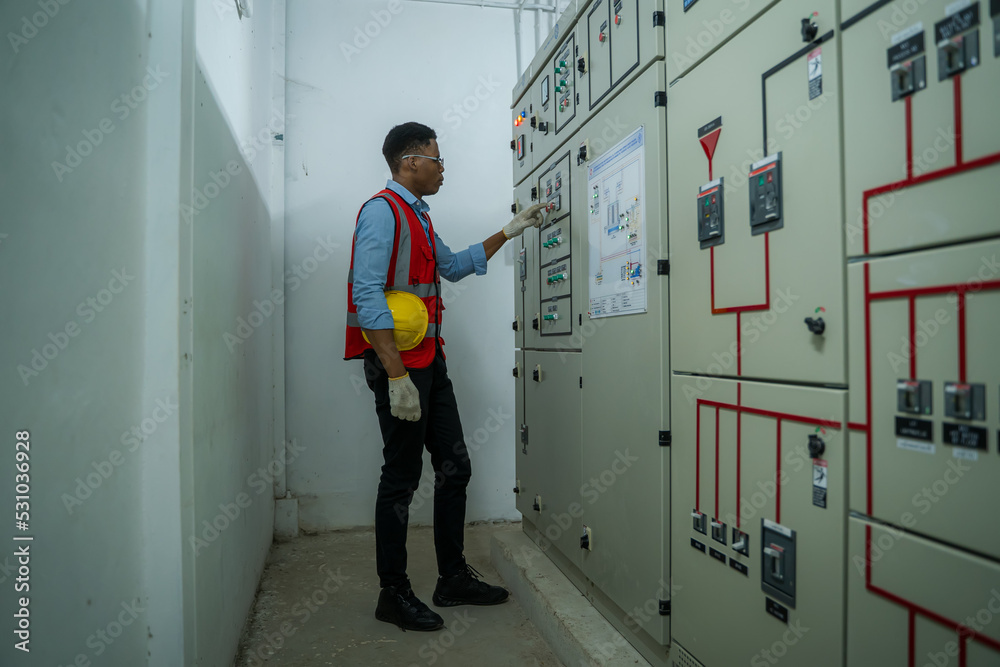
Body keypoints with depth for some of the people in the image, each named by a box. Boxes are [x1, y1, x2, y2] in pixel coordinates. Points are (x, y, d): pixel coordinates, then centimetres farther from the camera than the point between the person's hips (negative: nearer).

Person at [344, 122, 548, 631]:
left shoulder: (418, 216, 20)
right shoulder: (382, 211, -11)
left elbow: (454, 266, 33)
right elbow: (368, 298, -20)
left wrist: (511, 231, 30)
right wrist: (396, 377, -24)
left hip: (429, 360, 10)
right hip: (398, 364, -9)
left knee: (454, 468, 12)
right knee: (402, 477, 0)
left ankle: (453, 578, 26)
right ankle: (393, 595, 17)